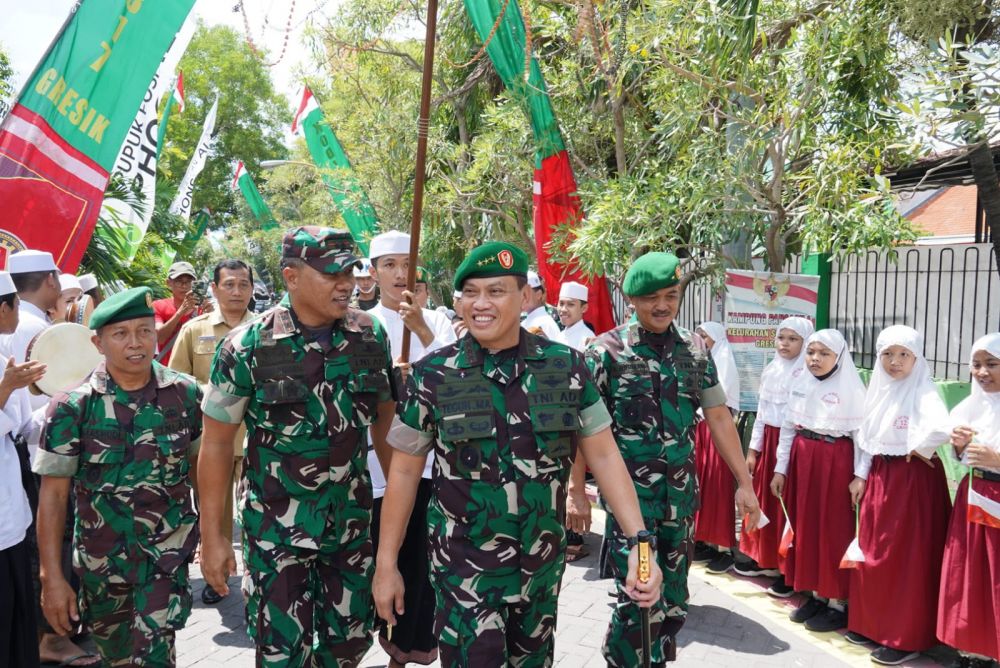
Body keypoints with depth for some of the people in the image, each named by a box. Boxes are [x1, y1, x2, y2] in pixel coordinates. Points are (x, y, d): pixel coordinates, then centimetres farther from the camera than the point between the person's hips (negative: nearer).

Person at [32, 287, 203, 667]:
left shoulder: (185, 394, -7)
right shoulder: (72, 406, -12)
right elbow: (53, 494, -9)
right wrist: (52, 578, -11)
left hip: (168, 550, -1)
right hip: (101, 556, 1)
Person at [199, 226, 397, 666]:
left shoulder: (371, 336, -3)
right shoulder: (248, 346, -13)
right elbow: (217, 443, -8)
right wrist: (212, 535, -8)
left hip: (353, 520, 4)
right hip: (277, 527, -3)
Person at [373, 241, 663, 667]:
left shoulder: (566, 367, -5)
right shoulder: (432, 376, -9)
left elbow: (604, 456, -1)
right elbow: (404, 472, -2)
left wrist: (639, 542, -9)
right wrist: (387, 564, 0)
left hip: (544, 563, 3)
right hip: (465, 568, -2)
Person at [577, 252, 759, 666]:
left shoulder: (695, 350, 5)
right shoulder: (606, 351, -8)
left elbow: (718, 416, 8)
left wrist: (744, 483, 6)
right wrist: (576, 489, -11)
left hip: (681, 492, 4)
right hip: (629, 491, -4)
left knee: (673, 599, 13)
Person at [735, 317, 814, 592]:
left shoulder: (807, 374, -11)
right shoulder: (770, 371, 10)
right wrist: (753, 448, 15)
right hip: (768, 441, 7)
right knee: (763, 500, 12)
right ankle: (763, 558, 26)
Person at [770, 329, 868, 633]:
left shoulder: (852, 388, -7)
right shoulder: (799, 385, 8)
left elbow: (862, 434, -8)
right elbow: (787, 428, 12)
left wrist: (860, 475, -13)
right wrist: (780, 468, 10)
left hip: (836, 464, -6)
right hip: (801, 461, 6)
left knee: (835, 530, 0)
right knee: (805, 527, 10)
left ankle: (838, 603, 10)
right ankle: (816, 594, 24)